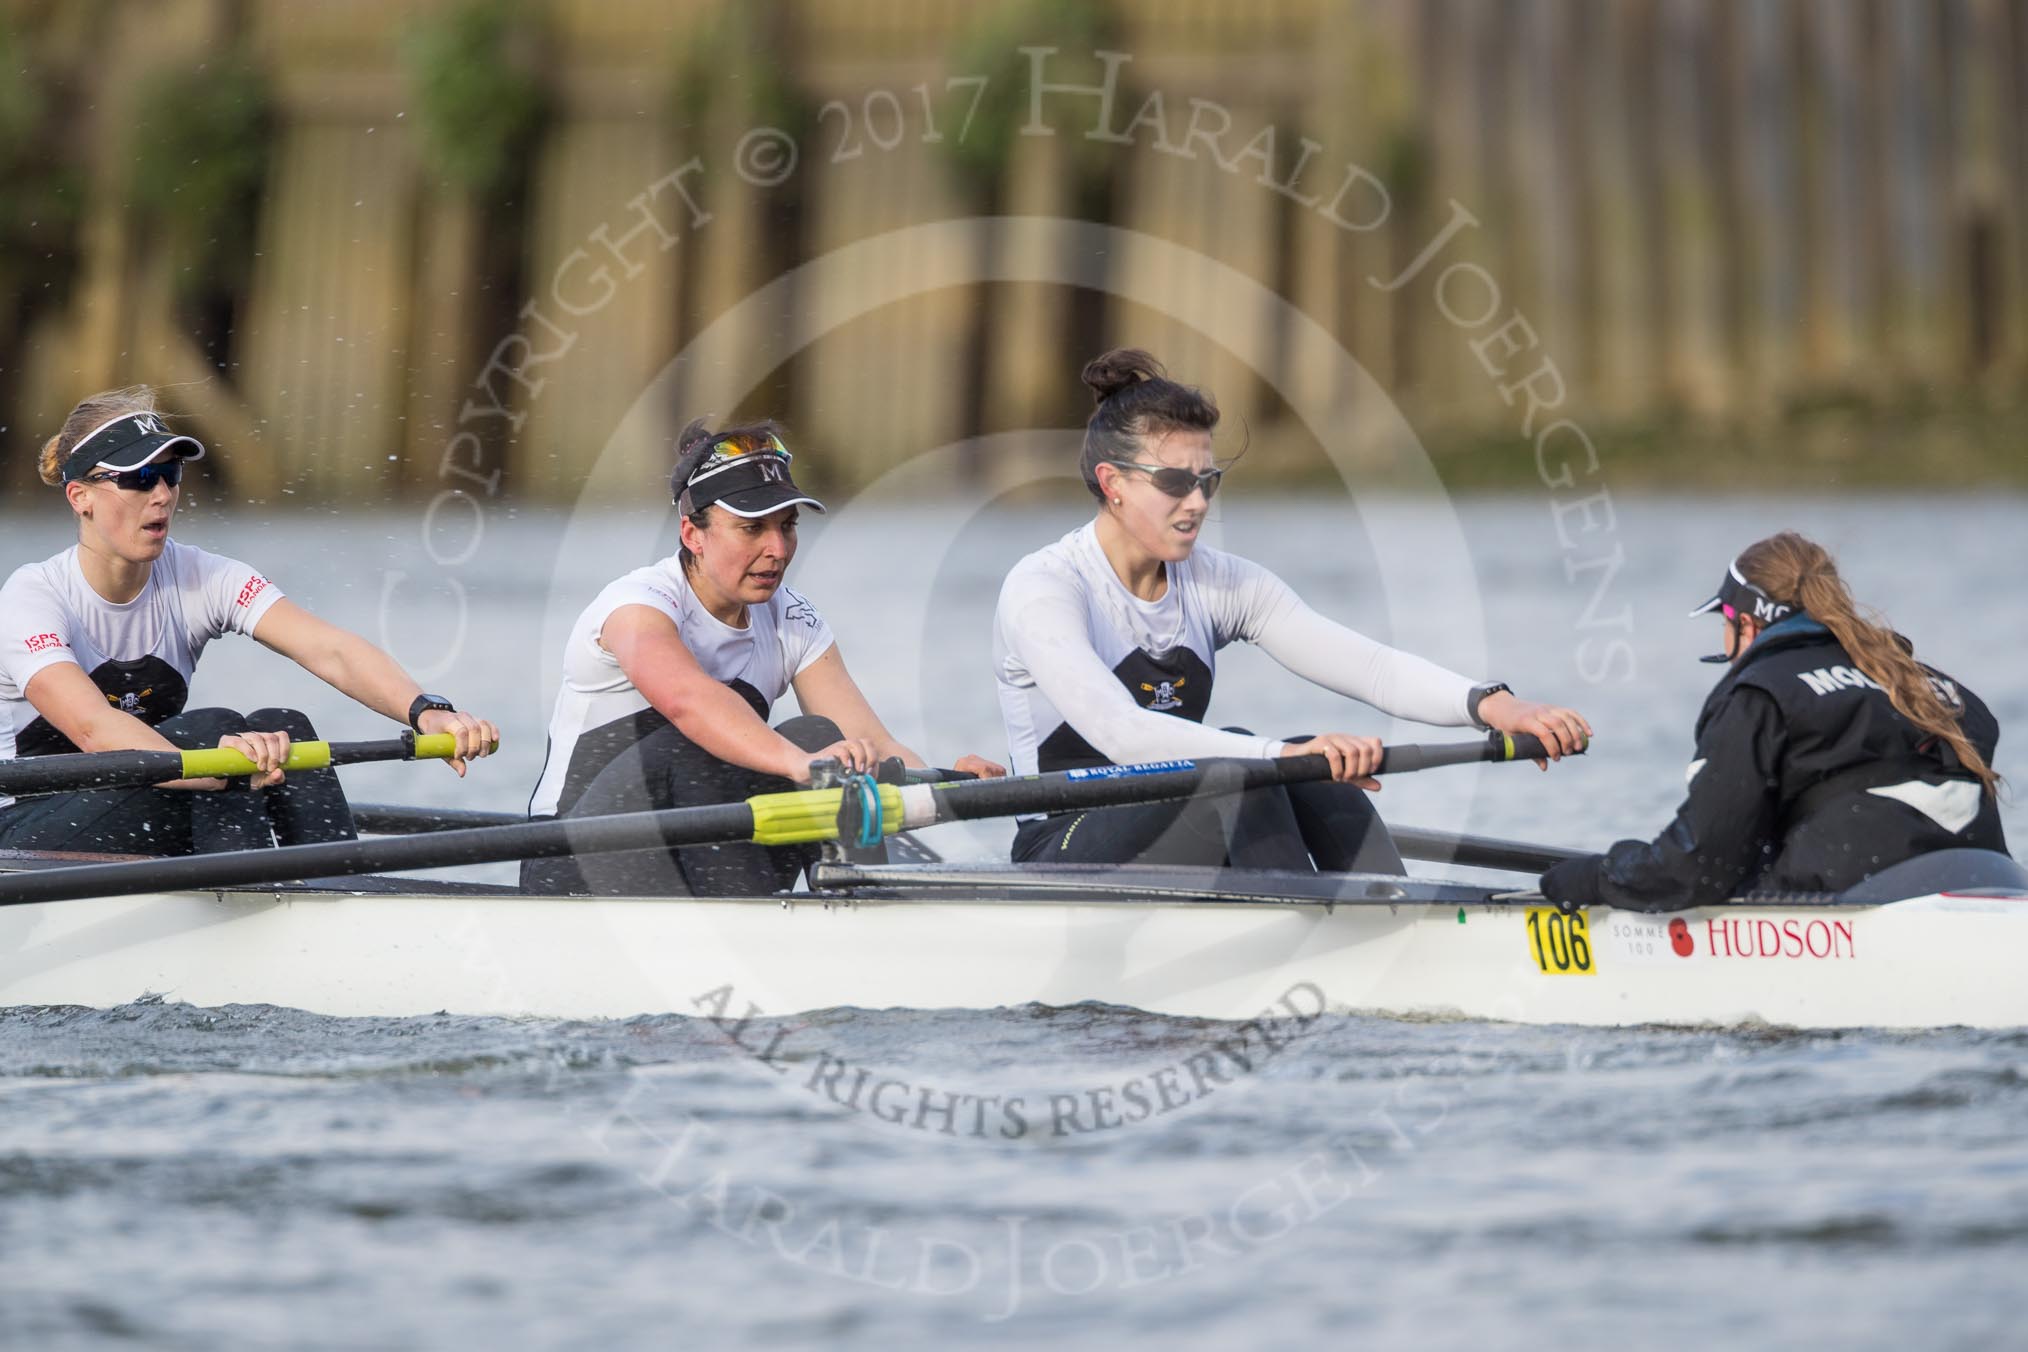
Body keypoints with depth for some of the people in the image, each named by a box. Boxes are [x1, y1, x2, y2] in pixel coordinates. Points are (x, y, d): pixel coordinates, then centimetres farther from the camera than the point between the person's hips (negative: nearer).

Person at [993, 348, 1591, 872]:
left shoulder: (1222, 585, 4)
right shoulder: (1043, 589, -14)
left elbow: (1370, 664, -10)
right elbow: (1121, 732, -32)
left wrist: (1489, 703, -29)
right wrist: (1281, 754, -43)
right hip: (1061, 859, -6)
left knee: (1318, 767, -21)